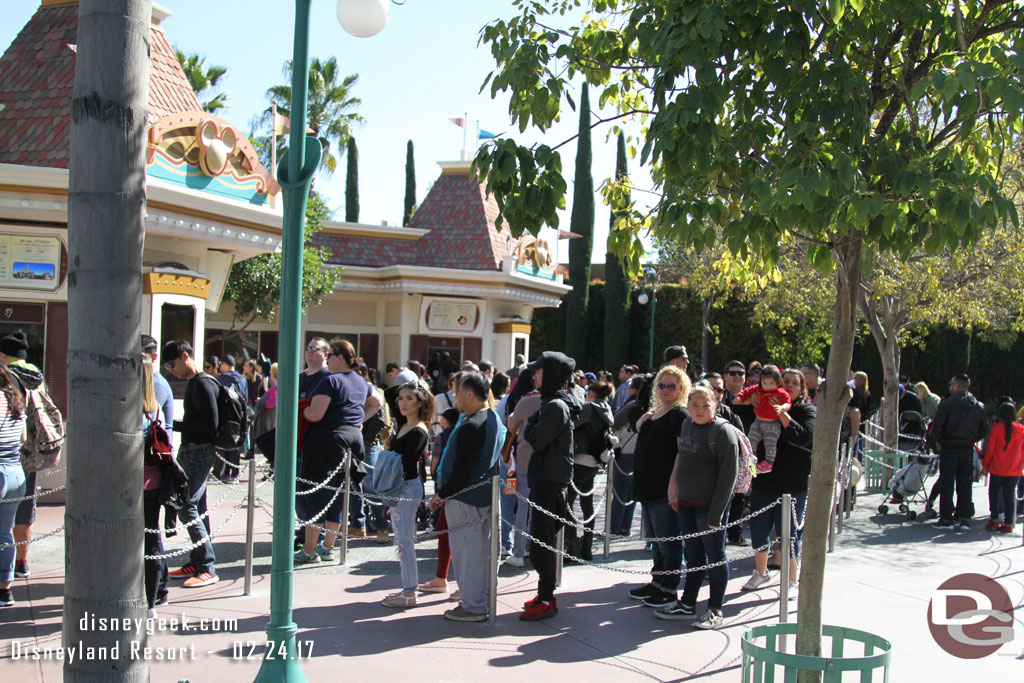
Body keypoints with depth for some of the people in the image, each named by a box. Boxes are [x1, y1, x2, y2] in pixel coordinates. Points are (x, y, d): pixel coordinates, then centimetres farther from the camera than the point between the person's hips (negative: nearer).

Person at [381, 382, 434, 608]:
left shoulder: (418, 432, -16)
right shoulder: (405, 427, 13)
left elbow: (406, 464, -20)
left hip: (407, 487, -9)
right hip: (399, 488, 9)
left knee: (404, 540, -5)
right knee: (404, 540, 14)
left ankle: (409, 594, 1)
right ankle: (408, 587, 22)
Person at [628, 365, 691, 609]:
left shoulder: (680, 414, -10)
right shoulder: (654, 413, 16)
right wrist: (641, 423, 9)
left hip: (665, 488, -9)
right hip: (648, 486, 9)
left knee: (668, 540, 0)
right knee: (656, 539, 17)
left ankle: (668, 589, 8)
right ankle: (657, 582, 27)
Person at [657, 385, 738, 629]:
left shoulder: (722, 431, -14)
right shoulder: (687, 424, 8)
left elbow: (728, 474, -16)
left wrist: (716, 513, -18)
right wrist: (674, 485, 14)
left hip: (709, 505, -7)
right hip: (686, 503, 7)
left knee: (715, 556, 4)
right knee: (694, 555, 16)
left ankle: (715, 610, 14)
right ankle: (687, 604, 25)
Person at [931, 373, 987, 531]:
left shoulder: (947, 404, -11)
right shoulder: (979, 406, 5)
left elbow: (936, 427, -13)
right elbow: (984, 430, 8)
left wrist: (939, 441, 4)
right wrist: (970, 440, 15)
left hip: (949, 449, -4)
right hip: (968, 450, 4)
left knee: (946, 484, 1)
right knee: (965, 485, 10)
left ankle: (946, 519, 0)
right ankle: (964, 518, 11)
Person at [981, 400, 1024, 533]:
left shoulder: (996, 429, -11)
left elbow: (989, 449, -8)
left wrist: (985, 465, 2)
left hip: (997, 468, -2)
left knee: (994, 492, 13)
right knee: (1010, 494, 7)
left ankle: (994, 520, 13)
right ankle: (1008, 523, 6)